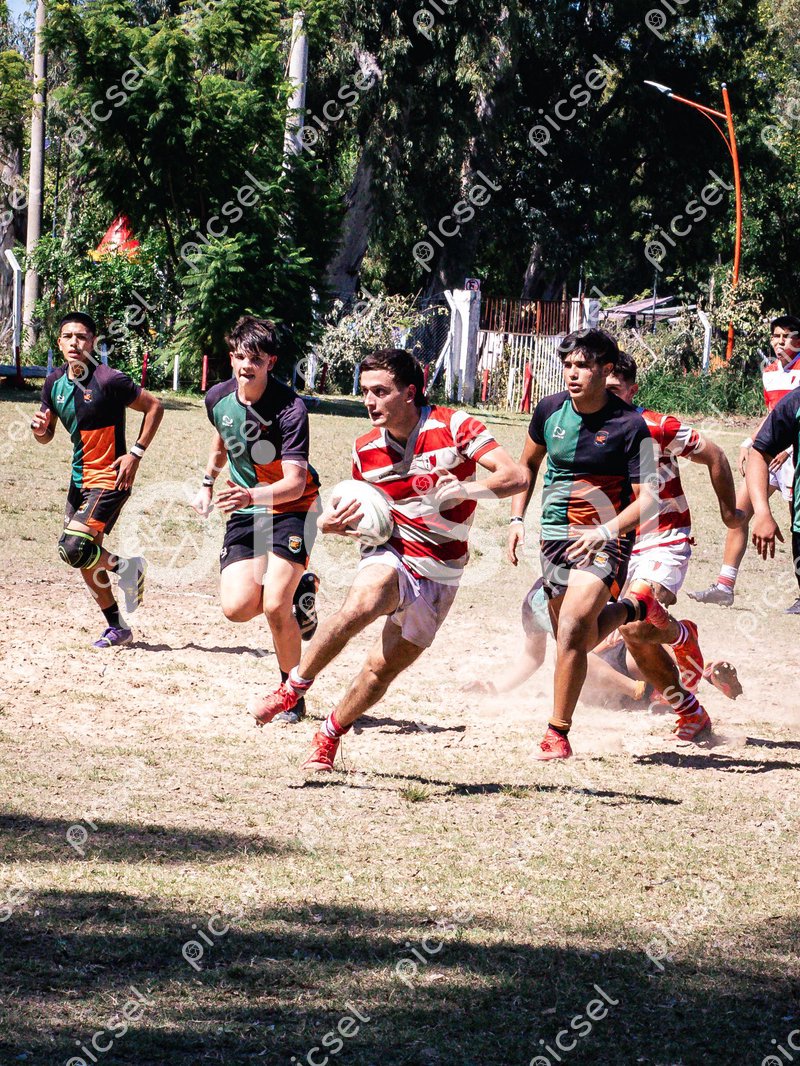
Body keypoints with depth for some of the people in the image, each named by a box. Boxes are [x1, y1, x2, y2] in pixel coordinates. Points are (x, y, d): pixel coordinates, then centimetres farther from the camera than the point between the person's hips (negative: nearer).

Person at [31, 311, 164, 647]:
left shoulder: (109, 381, -18)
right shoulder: (54, 383, 3)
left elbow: (154, 407, -9)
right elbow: (46, 435, 13)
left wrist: (136, 454, -13)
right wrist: (39, 428, -11)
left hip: (109, 478, -8)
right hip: (80, 478, 8)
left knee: (74, 548, -21)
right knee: (85, 560, 12)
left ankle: (126, 568, 6)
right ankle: (117, 628, 26)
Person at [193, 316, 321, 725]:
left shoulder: (289, 408, -23)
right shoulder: (218, 398, -5)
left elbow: (295, 483, -29)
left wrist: (251, 495, -44)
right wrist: (207, 484, 19)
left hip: (291, 508, -5)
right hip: (244, 511, 5)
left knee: (275, 607, -19)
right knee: (237, 606, -13)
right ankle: (299, 588, 20)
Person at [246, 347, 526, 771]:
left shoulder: (453, 426, -11)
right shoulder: (366, 450, 2)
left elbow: (515, 476, -16)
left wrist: (462, 489, -32)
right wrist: (333, 523, -4)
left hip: (439, 573, -1)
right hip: (391, 552, 1)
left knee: (384, 667, 1)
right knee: (360, 604, -34)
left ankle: (328, 738, 24)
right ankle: (291, 689, -23)